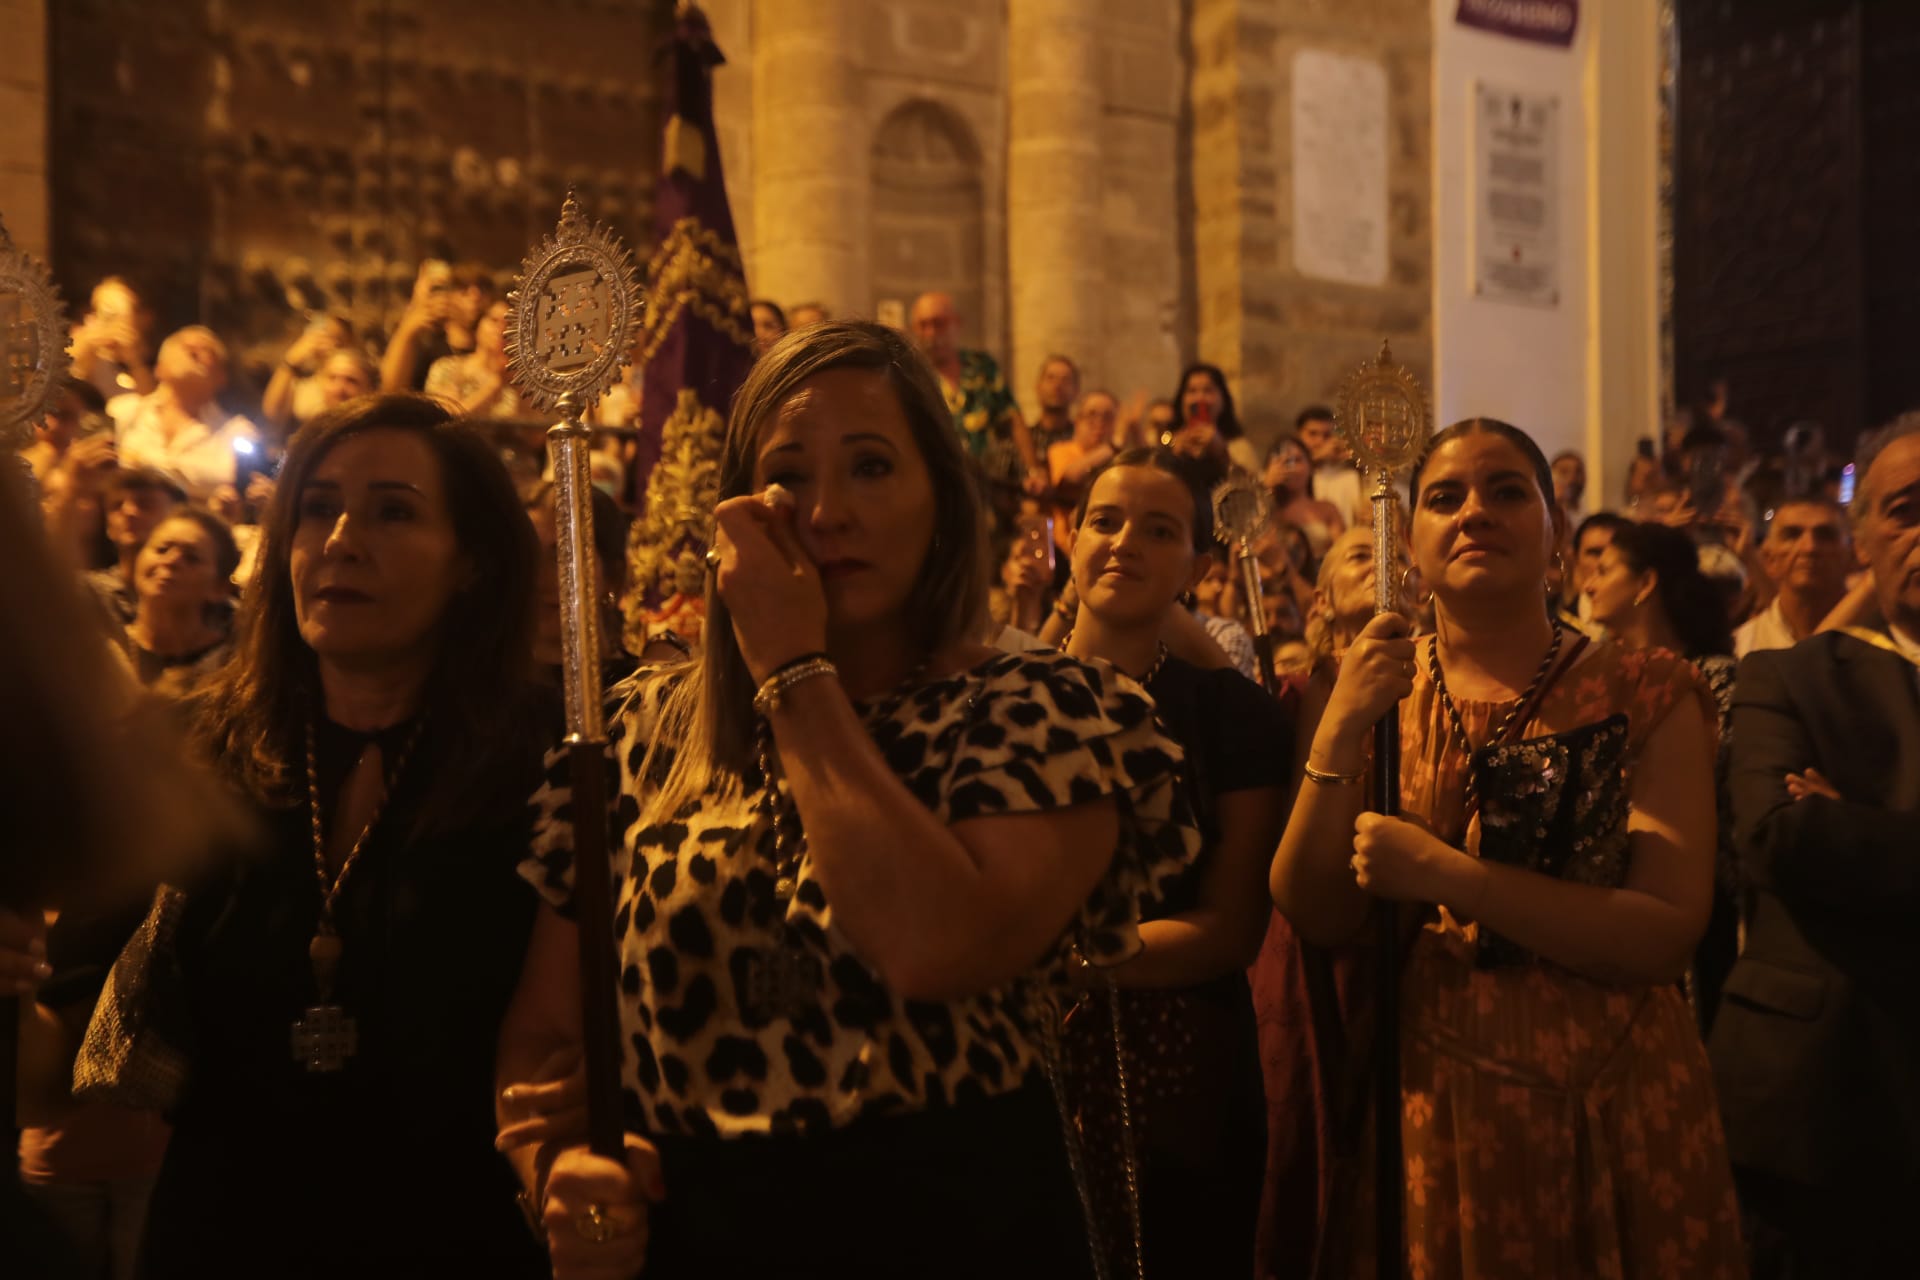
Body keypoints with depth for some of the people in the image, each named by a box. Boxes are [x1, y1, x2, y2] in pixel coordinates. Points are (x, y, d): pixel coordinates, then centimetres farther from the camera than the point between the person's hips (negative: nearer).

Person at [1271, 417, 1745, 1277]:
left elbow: (1666, 938, -17)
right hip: (1433, 1105, 2)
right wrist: (1341, 731, -19)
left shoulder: (1648, 695, -8)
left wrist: (1446, 874, -24)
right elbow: (1318, 918, -7)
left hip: (1616, 1108, -2)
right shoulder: (1376, 690, 0)